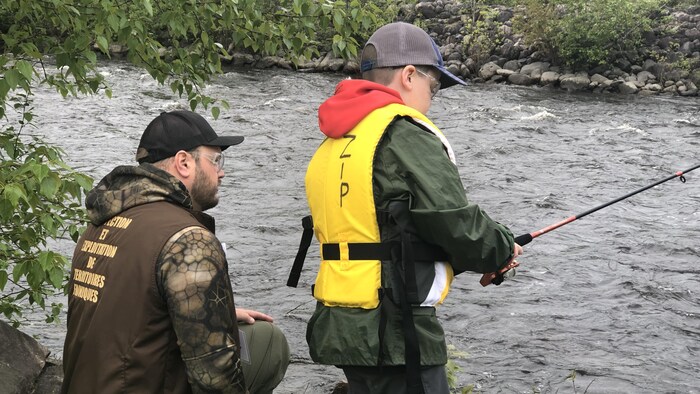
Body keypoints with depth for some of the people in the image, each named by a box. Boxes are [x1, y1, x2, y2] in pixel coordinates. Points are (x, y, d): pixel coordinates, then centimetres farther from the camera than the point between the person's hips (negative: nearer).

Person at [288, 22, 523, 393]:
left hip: (340, 327, 9)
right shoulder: (405, 134, -13)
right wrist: (503, 249, 6)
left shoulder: (333, 145, 14)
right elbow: (459, 226, -15)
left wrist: (476, 259, 15)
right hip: (394, 333, -9)